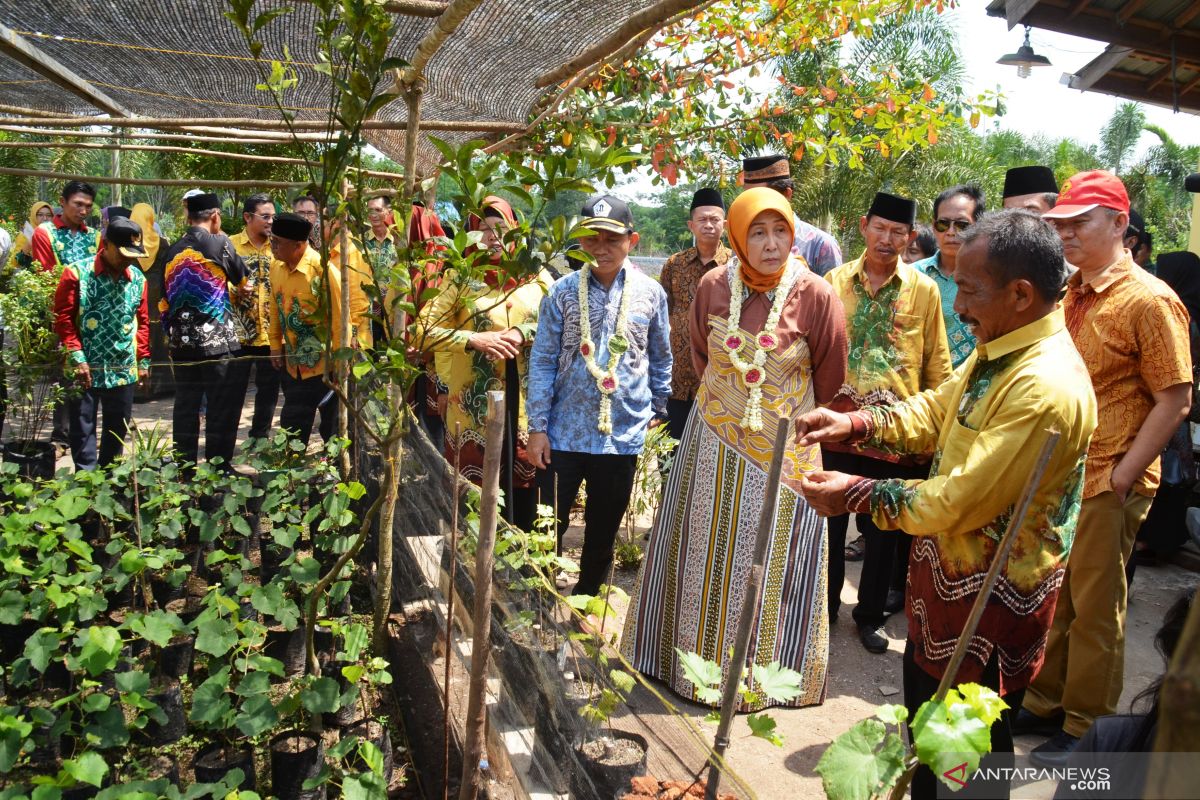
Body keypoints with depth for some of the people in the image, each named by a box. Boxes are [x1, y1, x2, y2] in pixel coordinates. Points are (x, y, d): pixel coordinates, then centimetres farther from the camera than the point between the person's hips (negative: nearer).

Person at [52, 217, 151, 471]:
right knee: (83, 429, 3)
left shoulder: (138, 278, 6)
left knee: (118, 430, 13)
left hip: (124, 370, 4)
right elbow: (63, 318, -7)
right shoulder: (77, 273, -6)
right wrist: (77, 357, -14)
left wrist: (143, 360, 10)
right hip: (86, 368, -4)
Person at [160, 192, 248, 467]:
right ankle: (218, 470, 3)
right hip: (216, 341, -6)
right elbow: (241, 277, 10)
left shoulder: (173, 251, 9)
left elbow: (164, 301, 13)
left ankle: (185, 468, 19)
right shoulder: (219, 243, -6)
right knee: (222, 410, 1)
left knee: (185, 409, 12)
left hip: (181, 343, 6)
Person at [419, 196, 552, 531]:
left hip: (527, 401, 2)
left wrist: (523, 333, -13)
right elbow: (424, 329, -5)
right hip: (475, 401, -2)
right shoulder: (461, 278, 1)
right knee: (476, 486, 4)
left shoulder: (536, 276, 7)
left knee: (524, 481, 8)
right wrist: (473, 339, -17)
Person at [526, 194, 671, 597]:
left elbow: (662, 358, 10)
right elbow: (543, 360, -3)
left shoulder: (650, 292, 0)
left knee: (604, 531, 15)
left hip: (623, 433, 1)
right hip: (565, 432, -1)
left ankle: (587, 597, 35)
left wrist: (659, 411, 12)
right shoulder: (562, 292, -3)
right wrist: (538, 427, -6)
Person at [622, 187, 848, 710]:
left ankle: (766, 667, 30)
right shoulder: (714, 286, -7)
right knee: (705, 552, 15)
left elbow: (830, 382, -2)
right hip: (714, 443, 3)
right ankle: (695, 655, 35)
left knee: (771, 560, 10)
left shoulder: (816, 296, -14)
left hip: (784, 448, -2)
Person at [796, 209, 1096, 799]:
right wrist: (855, 424, -4)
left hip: (990, 597, -9)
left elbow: (960, 501, -29)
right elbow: (935, 410, 11)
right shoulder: (996, 350, 0)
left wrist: (856, 494, -19)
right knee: (924, 712, 28)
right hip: (947, 571, 9)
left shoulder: (1047, 389, -31)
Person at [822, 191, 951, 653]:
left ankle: (871, 615, 27)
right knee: (828, 516, 10)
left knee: (883, 525, 10)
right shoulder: (835, 281, 4)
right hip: (837, 416, 1)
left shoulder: (924, 290, 0)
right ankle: (824, 606, 28)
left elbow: (938, 365, 4)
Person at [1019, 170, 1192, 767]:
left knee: (1095, 610, 7)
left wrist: (1121, 478, -16)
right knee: (1051, 600, 16)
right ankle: (1045, 704, 33)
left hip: (1107, 487, -6)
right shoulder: (1065, 294, 9)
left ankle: (1087, 728, 24)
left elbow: (1174, 401, -13)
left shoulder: (1149, 300, -11)